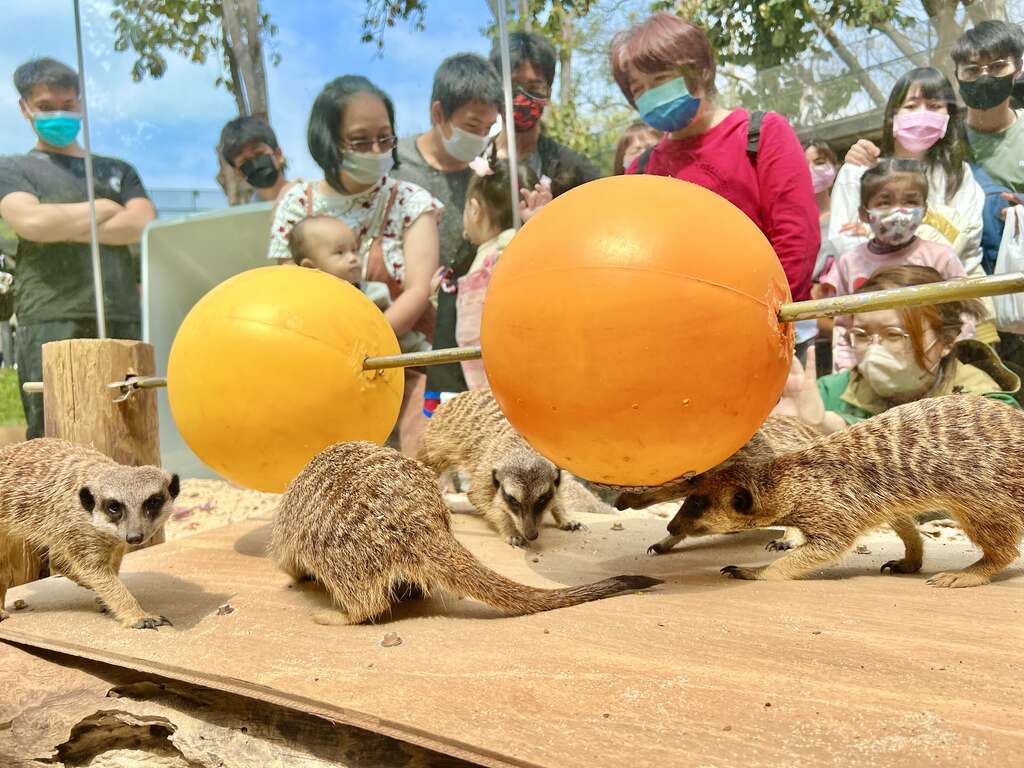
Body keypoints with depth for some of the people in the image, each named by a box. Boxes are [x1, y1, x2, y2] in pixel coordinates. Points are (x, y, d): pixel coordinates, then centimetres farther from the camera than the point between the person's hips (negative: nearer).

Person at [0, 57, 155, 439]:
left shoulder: (118, 170, 24)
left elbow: (144, 225, 4)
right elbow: (32, 221, -7)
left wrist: (62, 227, -2)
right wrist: (103, 209, 6)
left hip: (124, 320, 3)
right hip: (52, 322, -3)